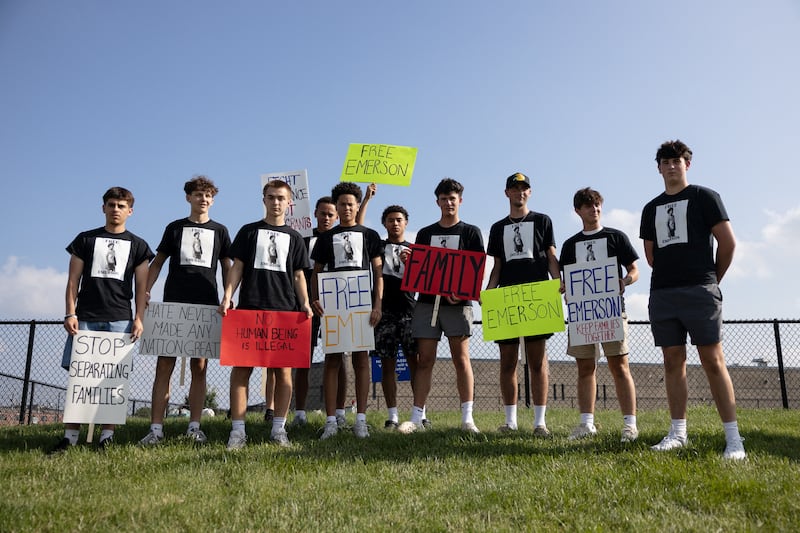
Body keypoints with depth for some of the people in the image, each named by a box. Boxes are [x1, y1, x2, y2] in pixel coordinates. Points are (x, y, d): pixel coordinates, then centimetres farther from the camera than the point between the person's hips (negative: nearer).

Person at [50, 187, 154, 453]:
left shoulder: (137, 245, 12)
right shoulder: (85, 239, 13)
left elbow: (141, 286, 8)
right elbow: (73, 280, 9)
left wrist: (138, 318, -3)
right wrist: (70, 314, -2)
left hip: (120, 319, -1)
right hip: (85, 317, 1)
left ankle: (107, 434, 5)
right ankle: (70, 435, 5)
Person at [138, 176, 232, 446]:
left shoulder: (219, 231, 14)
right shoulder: (175, 228, 13)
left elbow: (227, 268, 14)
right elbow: (158, 262, 12)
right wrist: (145, 291, -2)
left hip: (207, 307, 0)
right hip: (173, 304, 0)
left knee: (199, 367, 1)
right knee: (164, 364, -5)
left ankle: (194, 427, 7)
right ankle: (156, 428, -1)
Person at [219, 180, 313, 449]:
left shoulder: (294, 237, 16)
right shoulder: (249, 231, 13)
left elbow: (298, 275, 14)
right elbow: (237, 267, 9)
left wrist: (305, 303, 0)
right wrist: (227, 296, -4)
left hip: (285, 310, 1)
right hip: (249, 308, -1)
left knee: (283, 369, 0)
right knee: (241, 367, -4)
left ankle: (279, 428, 9)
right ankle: (237, 430, 1)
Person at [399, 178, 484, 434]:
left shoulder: (471, 232, 9)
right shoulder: (425, 233, 18)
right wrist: (407, 260, -6)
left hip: (457, 303, -2)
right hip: (427, 302, 3)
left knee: (461, 359, -3)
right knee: (424, 360, 1)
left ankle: (467, 418, 1)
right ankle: (417, 417, 4)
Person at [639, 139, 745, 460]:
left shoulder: (704, 197, 5)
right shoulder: (651, 208, 17)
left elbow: (728, 242, 1)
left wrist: (713, 278, 7)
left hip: (700, 291, -4)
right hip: (661, 294, 5)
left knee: (713, 360, -7)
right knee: (673, 361, 5)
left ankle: (733, 438, -1)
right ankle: (678, 433, 11)